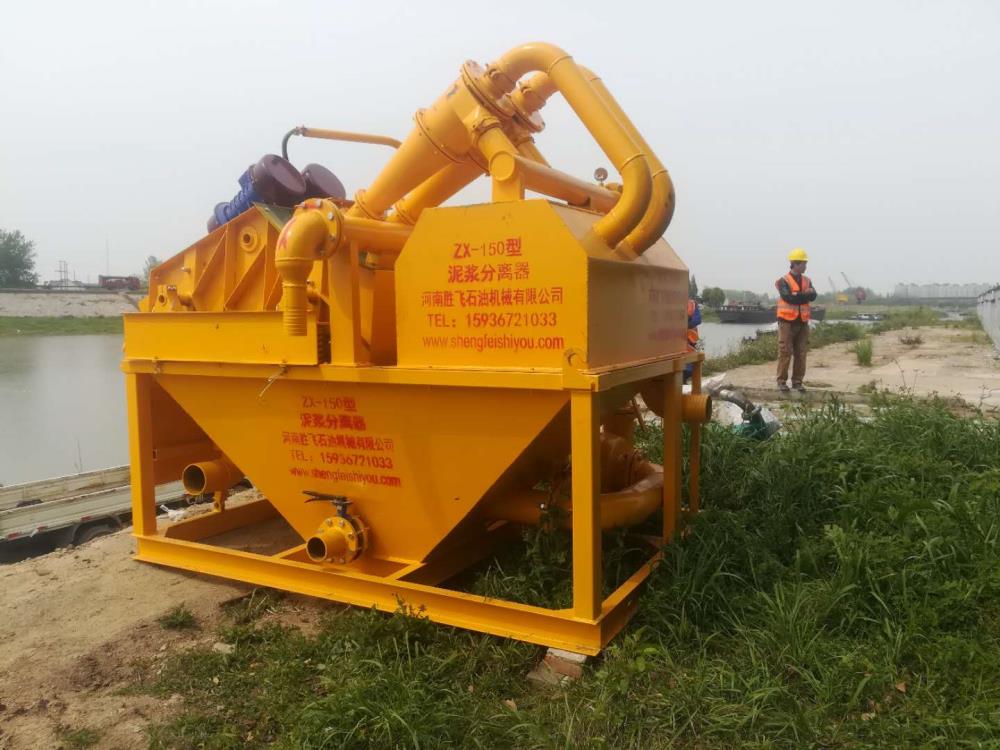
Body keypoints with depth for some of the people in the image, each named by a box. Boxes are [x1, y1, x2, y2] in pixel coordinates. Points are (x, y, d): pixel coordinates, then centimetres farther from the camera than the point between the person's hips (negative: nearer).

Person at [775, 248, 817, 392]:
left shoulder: (807, 281, 13)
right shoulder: (784, 281, -4)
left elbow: (813, 296, -3)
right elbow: (788, 297, -19)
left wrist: (797, 296, -17)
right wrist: (805, 295, -9)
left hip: (802, 322, 5)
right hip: (787, 321, -5)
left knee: (801, 353, 6)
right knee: (785, 352, -5)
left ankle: (797, 381, 13)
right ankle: (782, 381, 1)